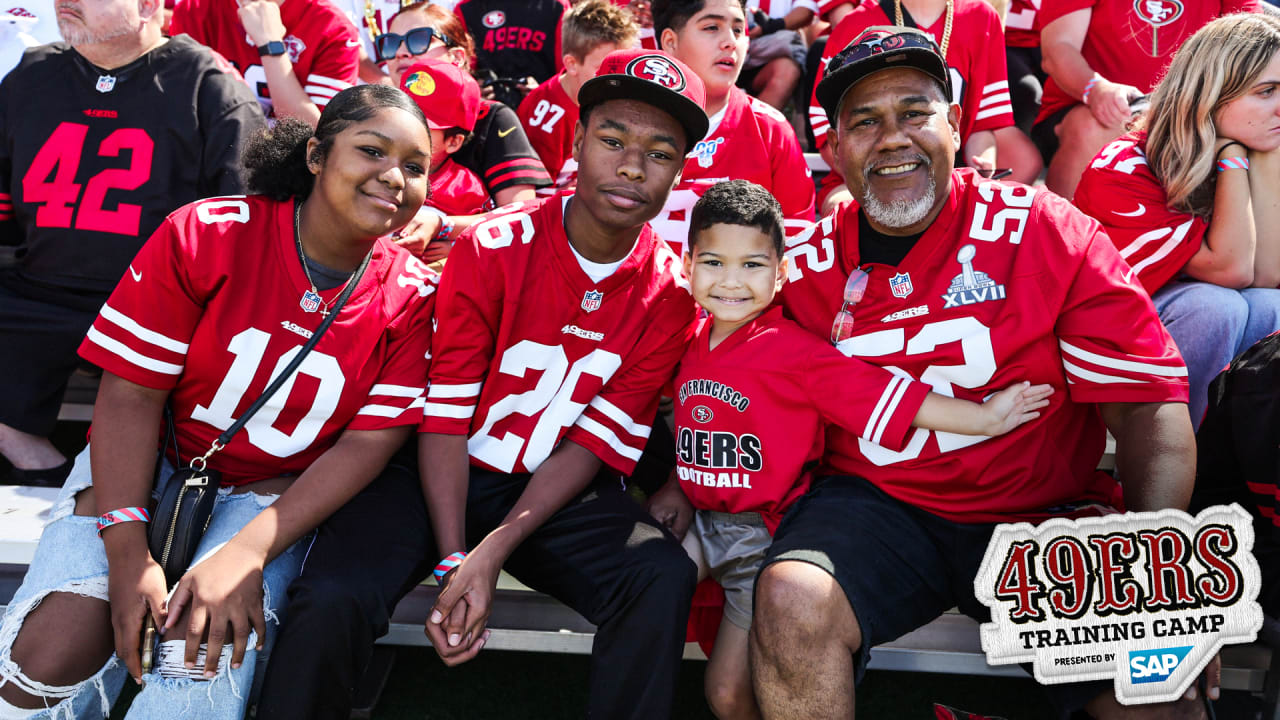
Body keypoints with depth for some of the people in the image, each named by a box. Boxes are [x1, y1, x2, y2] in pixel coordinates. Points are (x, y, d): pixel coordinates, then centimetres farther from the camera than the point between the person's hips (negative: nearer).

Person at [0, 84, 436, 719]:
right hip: (145, 466, 0)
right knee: (58, 648, -20)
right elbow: (130, 393, -12)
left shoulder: (412, 298, -9)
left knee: (208, 646, -29)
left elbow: (368, 442, -11)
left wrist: (245, 553, -23)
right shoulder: (206, 234, -12)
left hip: (274, 493, 0)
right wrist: (126, 551, -22)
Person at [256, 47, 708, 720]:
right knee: (332, 601, -26)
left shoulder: (669, 294, -4)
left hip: (553, 490, 2)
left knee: (663, 578, -26)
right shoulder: (492, 247, -10)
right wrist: (453, 564, -21)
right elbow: (445, 417, -11)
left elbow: (596, 442, -5)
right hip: (442, 477, -1)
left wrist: (496, 548, -18)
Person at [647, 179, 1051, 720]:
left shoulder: (791, 350, -14)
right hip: (700, 520, 6)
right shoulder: (692, 344, 3)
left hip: (763, 535, -6)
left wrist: (982, 417, -22)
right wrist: (679, 487, 13)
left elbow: (878, 392, -19)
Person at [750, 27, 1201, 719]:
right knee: (791, 601, -28)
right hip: (871, 504, 2)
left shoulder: (1048, 232, -4)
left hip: (1045, 514, -1)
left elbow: (1148, 403, -8)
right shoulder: (805, 267, 4)